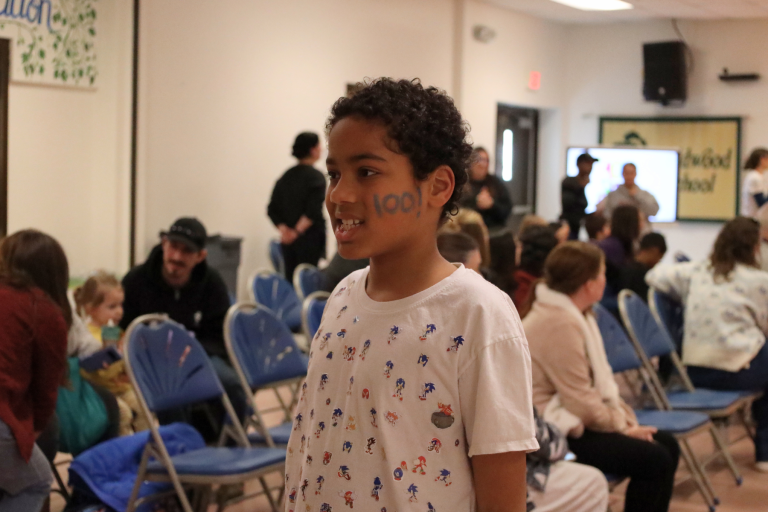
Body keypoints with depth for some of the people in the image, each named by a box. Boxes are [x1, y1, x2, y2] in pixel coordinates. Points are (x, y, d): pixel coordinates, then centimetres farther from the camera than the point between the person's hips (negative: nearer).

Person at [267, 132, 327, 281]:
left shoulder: (286, 177, 11)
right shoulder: (316, 177, -8)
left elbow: (272, 210, 6)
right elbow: (313, 211, -19)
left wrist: (282, 228, -4)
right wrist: (297, 231, -18)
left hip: (288, 240, 6)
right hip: (310, 238, -6)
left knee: (290, 279, 9)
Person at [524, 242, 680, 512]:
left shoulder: (578, 315, 11)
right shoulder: (559, 324, -22)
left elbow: (601, 379, 15)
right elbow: (581, 401, -23)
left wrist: (628, 419, 2)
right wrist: (623, 427, -10)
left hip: (574, 418, 11)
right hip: (559, 432, -11)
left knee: (667, 444, 6)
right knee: (654, 460, -17)